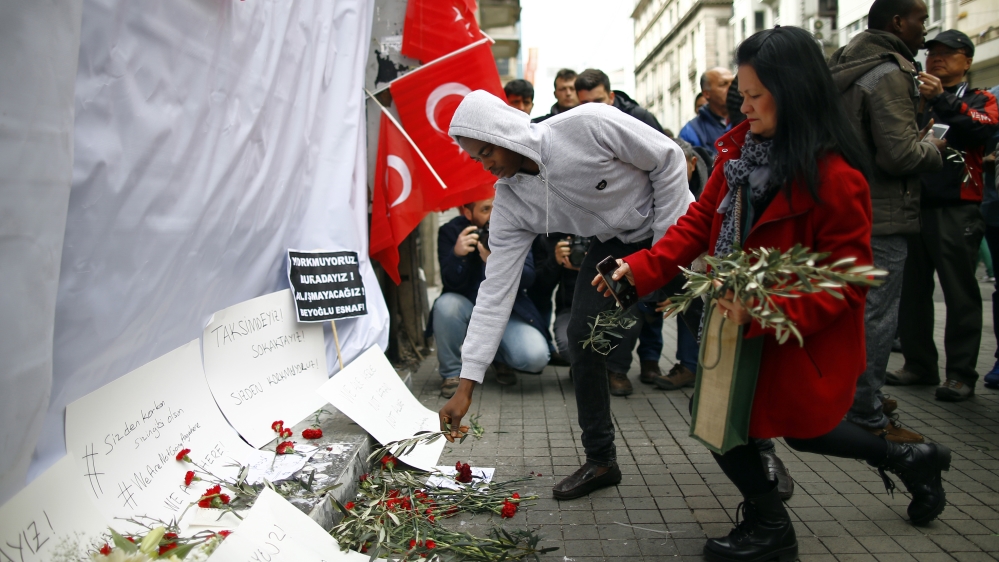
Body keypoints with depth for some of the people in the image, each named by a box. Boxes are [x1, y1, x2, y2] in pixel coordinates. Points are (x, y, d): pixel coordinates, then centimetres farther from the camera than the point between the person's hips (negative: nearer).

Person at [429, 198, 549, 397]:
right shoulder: (450, 231, -8)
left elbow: (527, 278, -14)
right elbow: (451, 283, -17)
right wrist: (457, 254, -39)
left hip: (508, 310, 1)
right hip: (468, 309, 0)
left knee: (536, 357, -24)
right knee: (446, 304, -34)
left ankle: (500, 356, 15)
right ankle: (451, 373, -9)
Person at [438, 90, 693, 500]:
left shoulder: (589, 125, -32)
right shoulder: (510, 204, -18)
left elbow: (668, 159, -18)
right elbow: (495, 293, -18)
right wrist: (466, 385, -22)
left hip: (673, 228, -3)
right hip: (613, 243, 4)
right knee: (582, 336, -12)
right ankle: (600, 462, 5)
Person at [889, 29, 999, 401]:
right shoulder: (914, 100, 18)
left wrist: (941, 100, -26)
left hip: (956, 210, -4)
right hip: (913, 206, 4)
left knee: (960, 294, -3)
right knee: (912, 290, 7)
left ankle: (960, 374, 2)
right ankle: (919, 364, 18)